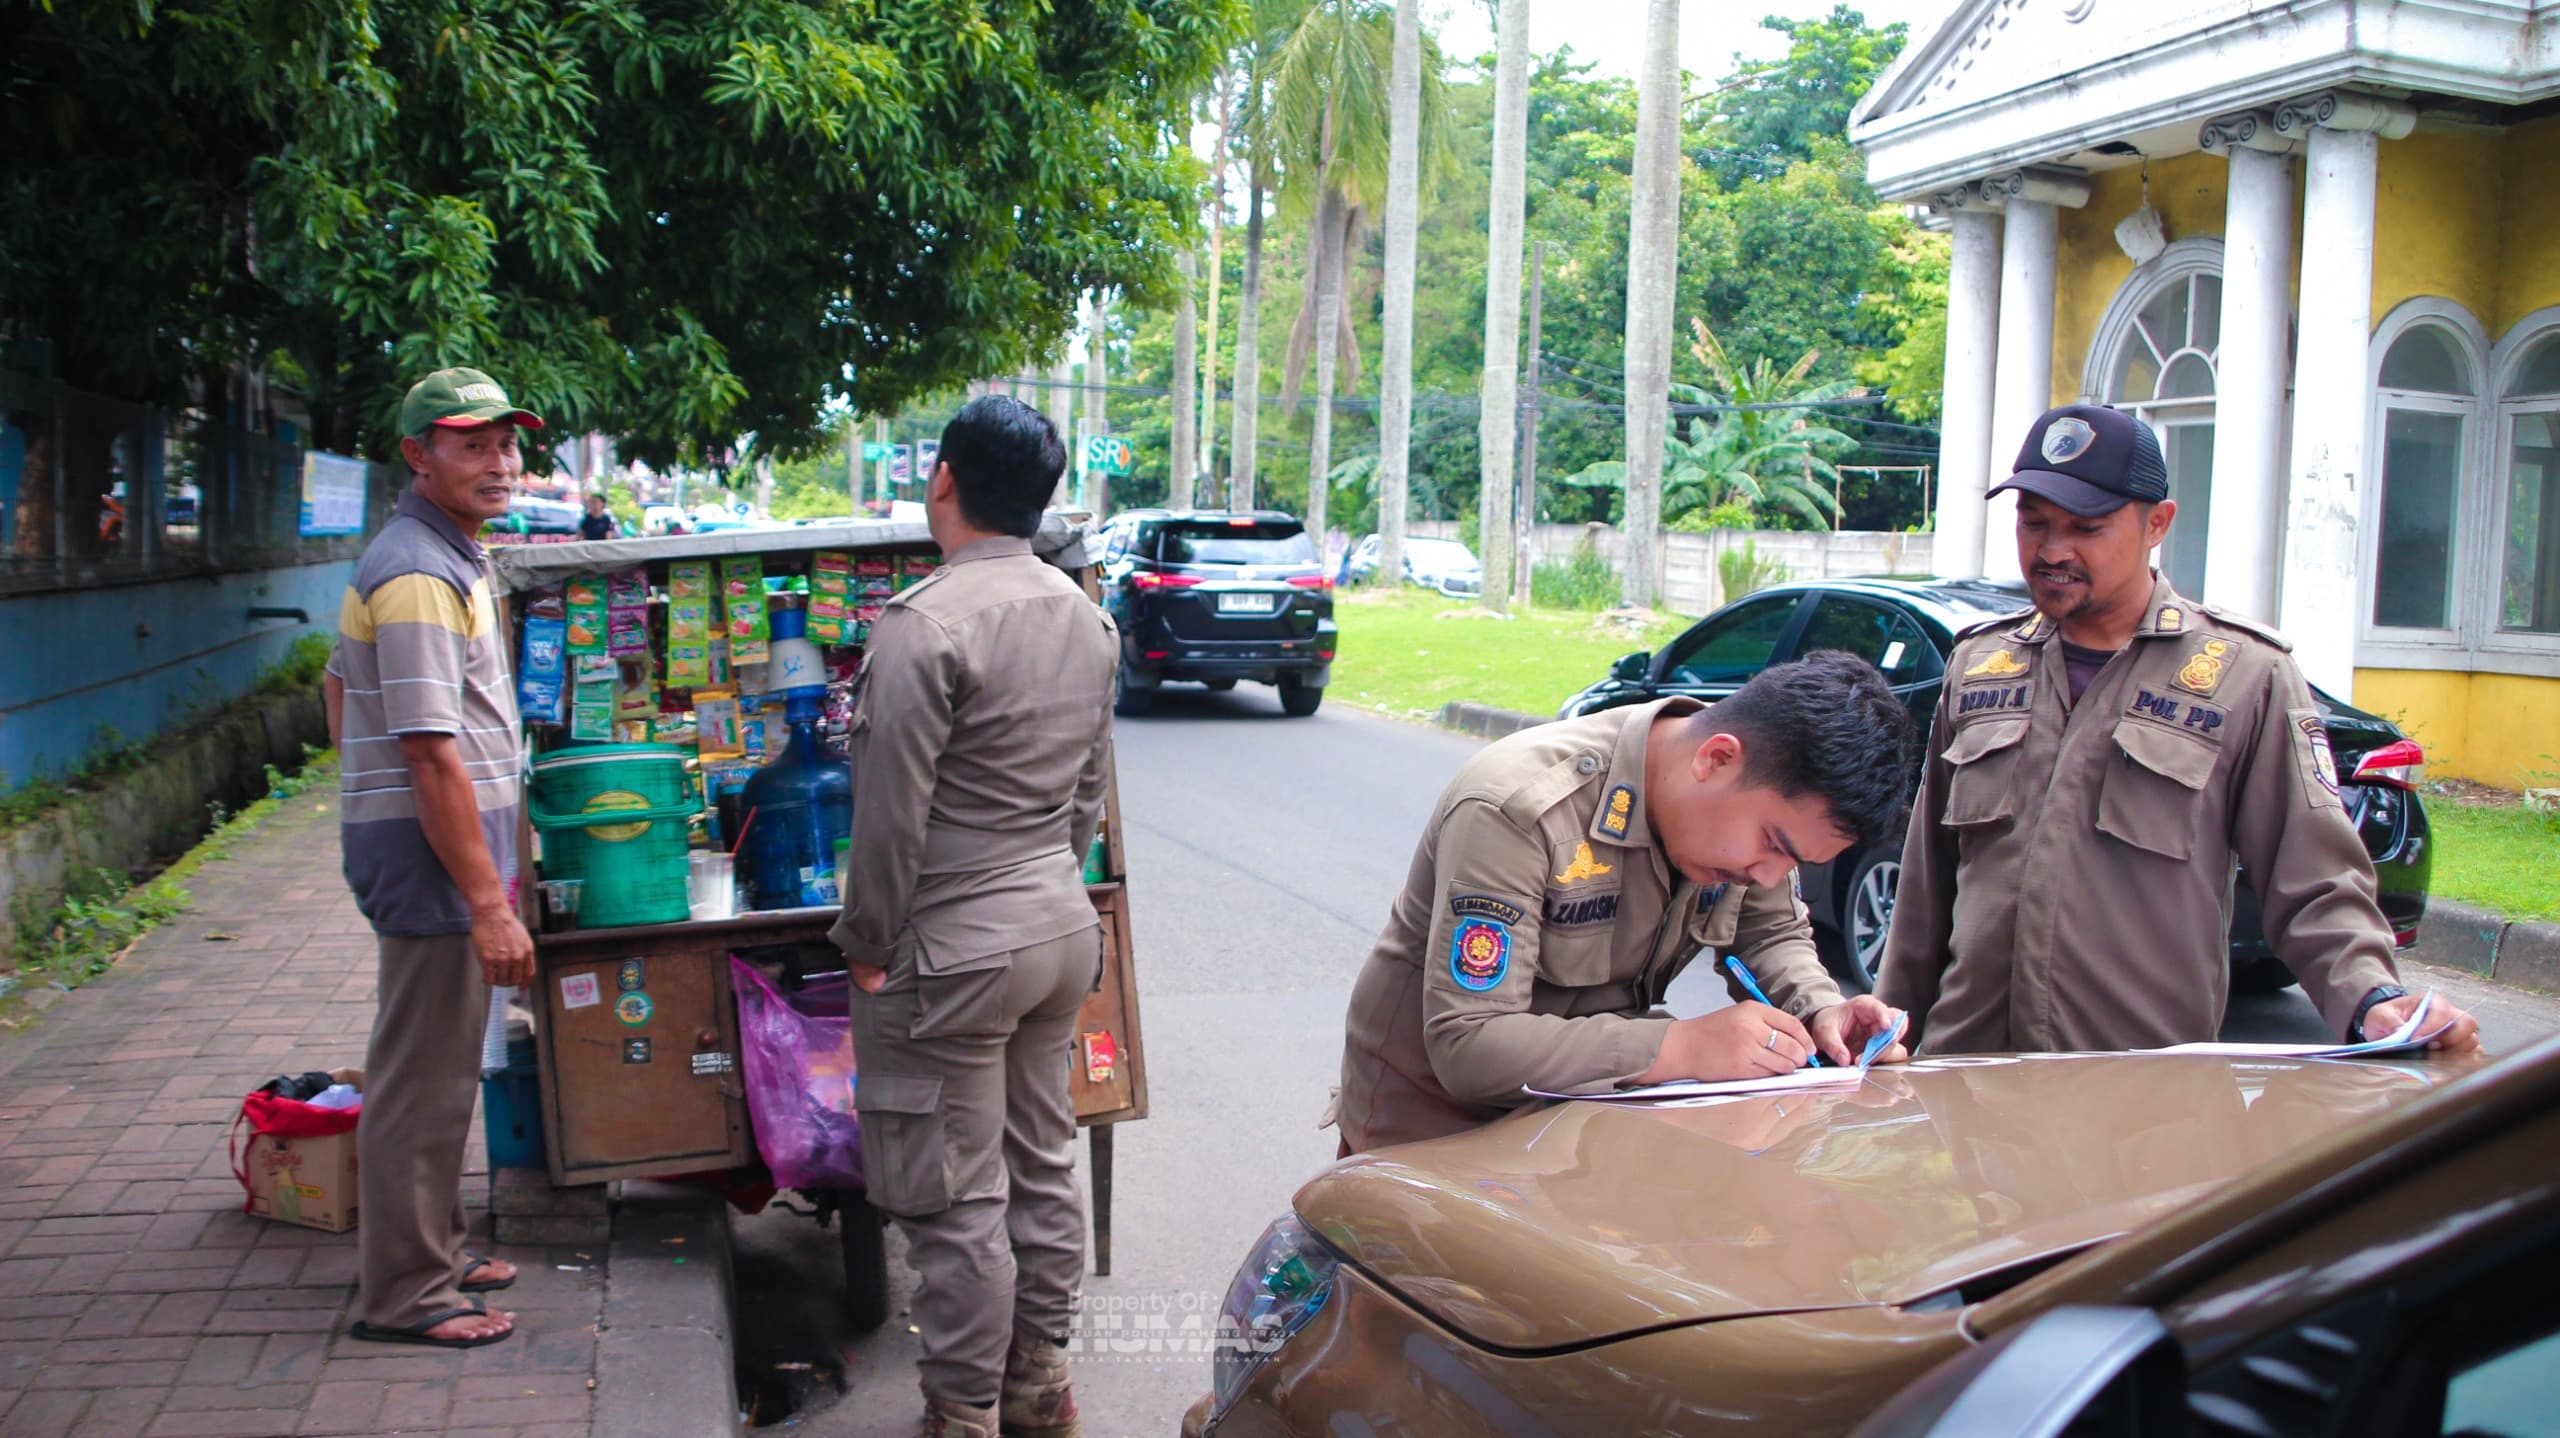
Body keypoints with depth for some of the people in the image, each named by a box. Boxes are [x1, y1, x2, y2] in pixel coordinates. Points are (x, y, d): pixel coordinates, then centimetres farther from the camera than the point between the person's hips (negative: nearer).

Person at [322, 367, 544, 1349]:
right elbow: (433, 754, -24)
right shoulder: (420, 576, -19)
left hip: (412, 838, 11)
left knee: (438, 1064, 18)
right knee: (423, 1075, -2)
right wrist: (490, 903, -23)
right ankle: (403, 1294, 8)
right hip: (432, 851, -11)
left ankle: (432, 1251, 31)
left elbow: (342, 681, 24)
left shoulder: (444, 556, 14)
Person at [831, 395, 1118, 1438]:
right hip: (1063, 923, 8)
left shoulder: (922, 626, -19)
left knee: (957, 1201, 3)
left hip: (952, 950, -8)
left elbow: (892, 816, -18)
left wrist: (865, 945, -6)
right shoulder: (1087, 618, 6)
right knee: (1042, 1166, 18)